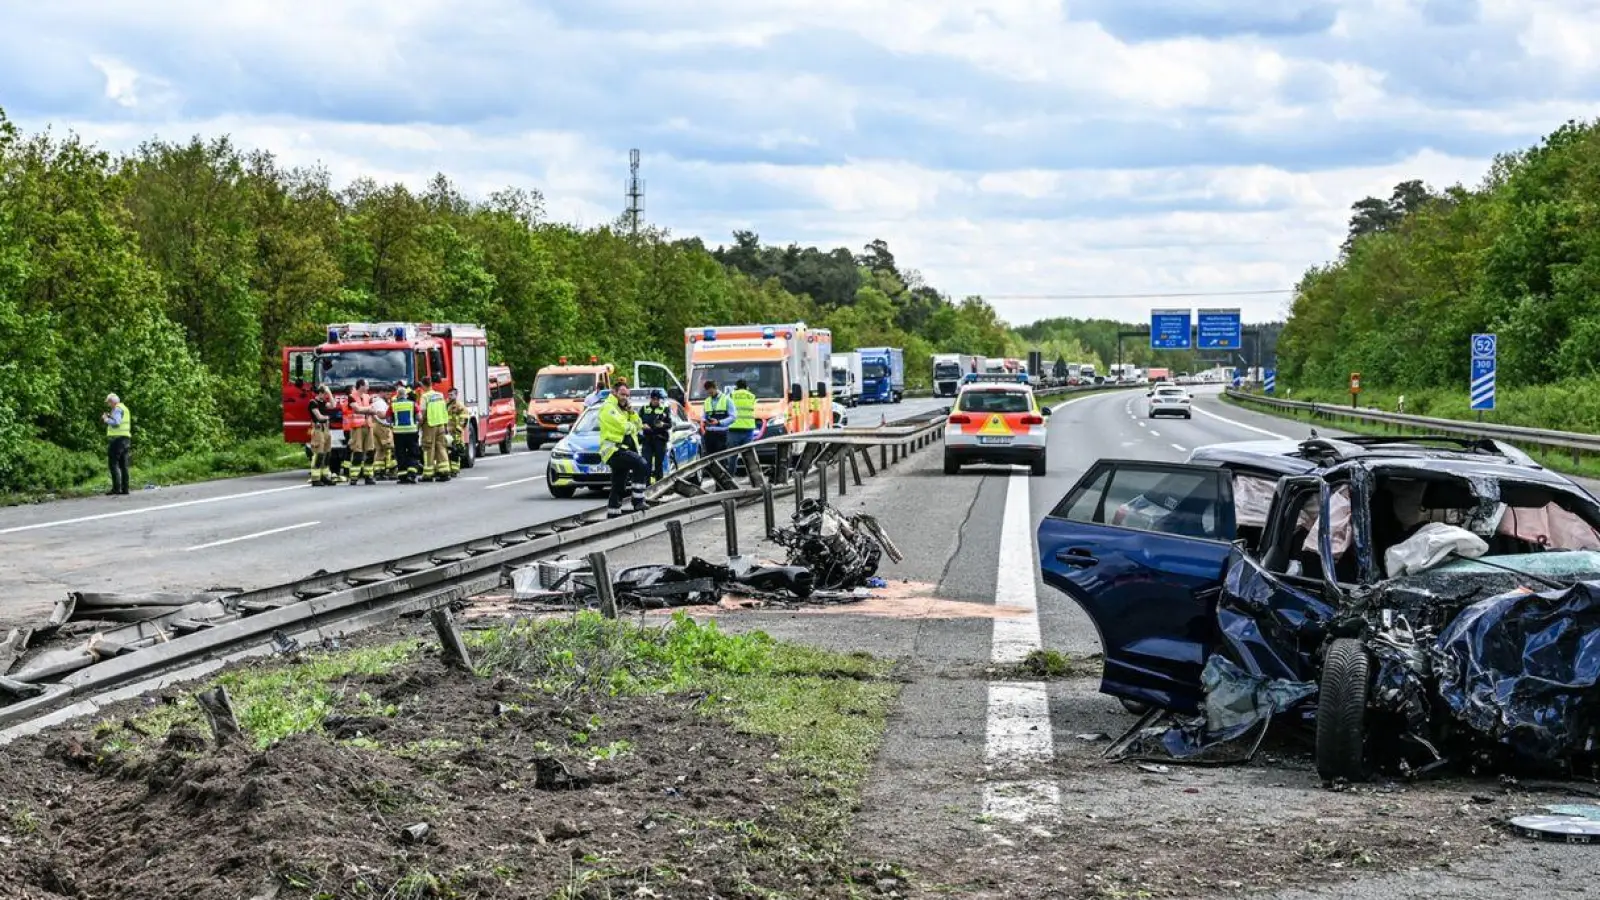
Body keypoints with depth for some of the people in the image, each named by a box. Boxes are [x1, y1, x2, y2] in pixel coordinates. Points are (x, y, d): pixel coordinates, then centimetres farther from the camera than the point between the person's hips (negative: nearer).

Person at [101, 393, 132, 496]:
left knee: (113, 463, -10)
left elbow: (115, 423, -21)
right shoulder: (125, 409, 21)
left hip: (117, 438, -9)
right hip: (126, 437, 9)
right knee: (123, 465, 8)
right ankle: (124, 488, 6)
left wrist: (106, 419, -5)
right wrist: (110, 417, 20)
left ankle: (116, 488, -16)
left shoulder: (117, 409, -9)